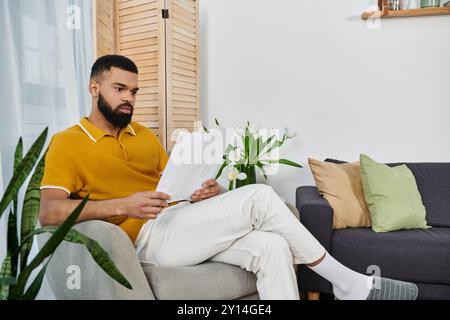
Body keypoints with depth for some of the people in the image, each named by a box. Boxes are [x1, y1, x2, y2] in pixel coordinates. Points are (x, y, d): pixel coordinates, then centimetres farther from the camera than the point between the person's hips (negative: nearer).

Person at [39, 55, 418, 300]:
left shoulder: (144, 134, 19)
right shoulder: (67, 143, 1)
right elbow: (49, 212, -10)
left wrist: (207, 192, -4)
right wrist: (122, 205, -24)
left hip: (183, 225, 7)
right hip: (150, 237, -6)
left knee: (271, 246, -19)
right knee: (259, 197, -21)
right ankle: (352, 285, -4)